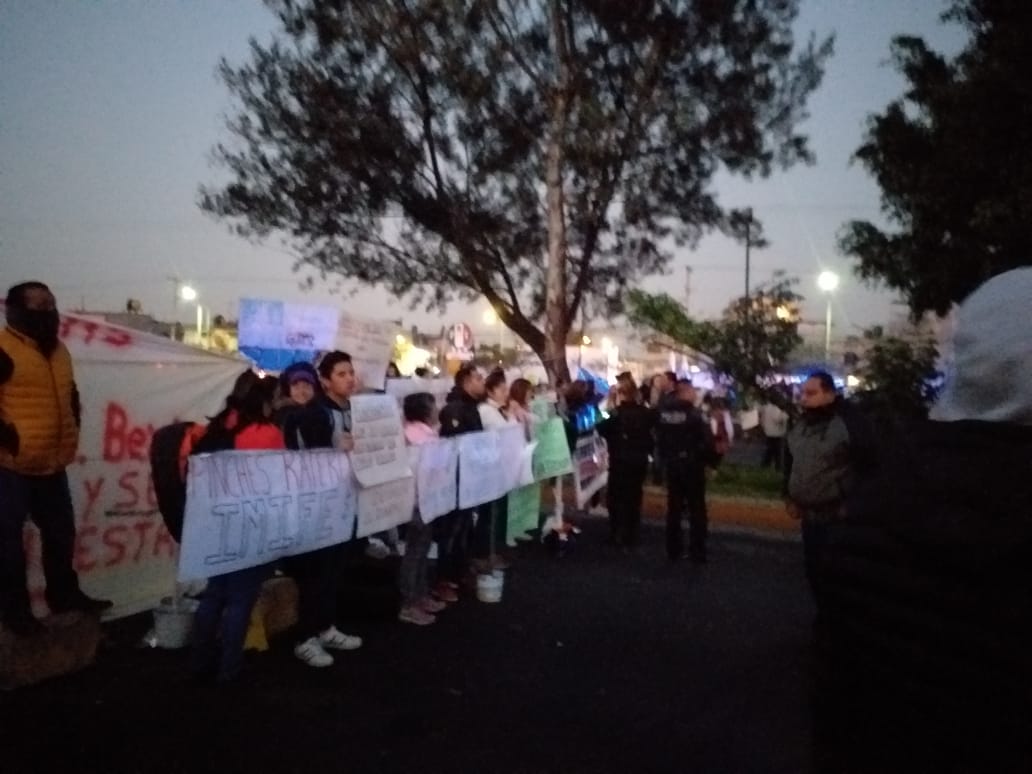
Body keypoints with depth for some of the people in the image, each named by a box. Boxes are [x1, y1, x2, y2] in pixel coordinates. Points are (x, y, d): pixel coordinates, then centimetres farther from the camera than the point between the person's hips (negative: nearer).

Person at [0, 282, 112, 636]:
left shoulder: (58, 350, 12)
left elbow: (70, 395, 24)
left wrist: (72, 431, 15)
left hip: (51, 464, 8)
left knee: (61, 532, 17)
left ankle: (64, 594, 31)